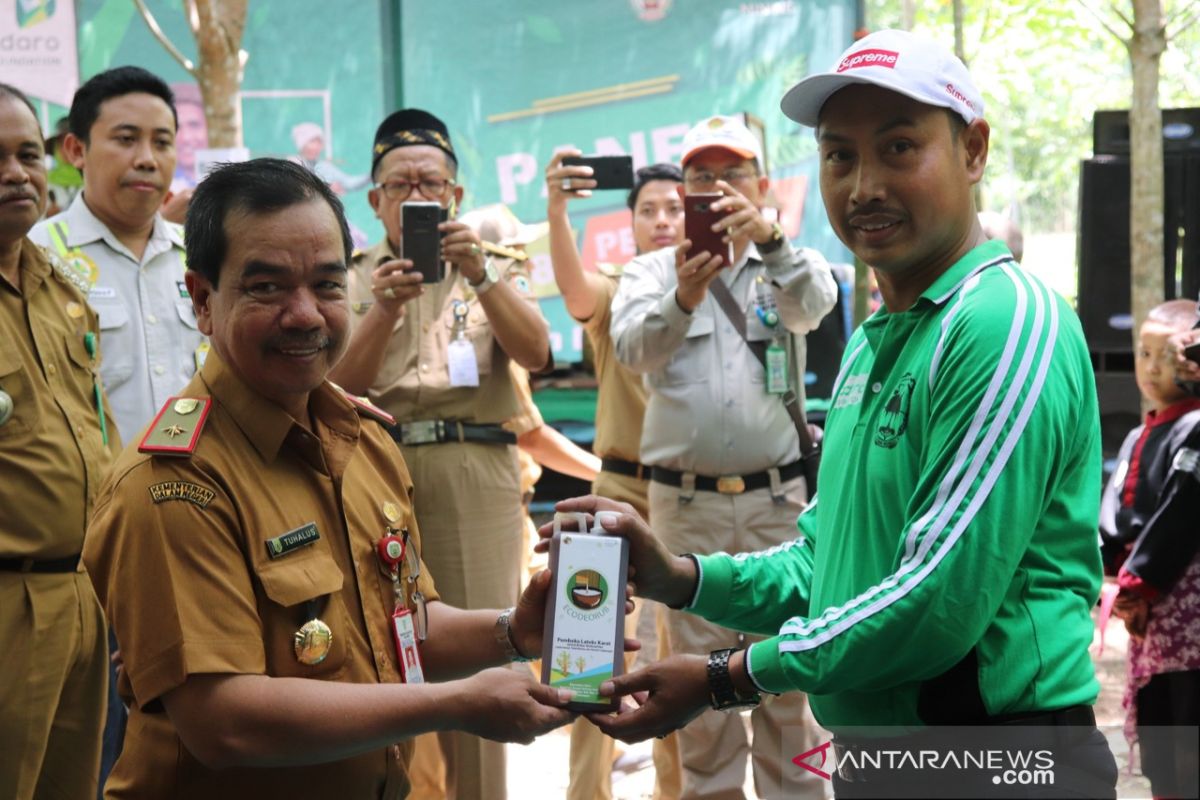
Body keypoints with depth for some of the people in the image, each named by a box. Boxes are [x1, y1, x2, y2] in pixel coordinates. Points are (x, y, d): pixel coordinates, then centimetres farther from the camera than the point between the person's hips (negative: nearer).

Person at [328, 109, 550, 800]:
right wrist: (384, 310, -17)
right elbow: (342, 386, 0)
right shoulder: (352, 280, 14)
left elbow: (535, 353, -3)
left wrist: (480, 277, -17)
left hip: (476, 475, 0)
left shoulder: (497, 271, 16)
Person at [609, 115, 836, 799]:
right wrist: (682, 299, -34)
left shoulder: (790, 266, 8)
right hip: (686, 503, 0)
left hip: (778, 499, 0)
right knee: (698, 665, 5)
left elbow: (812, 306, -17)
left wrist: (769, 237, -36)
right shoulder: (652, 271, 7)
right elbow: (633, 349, -13)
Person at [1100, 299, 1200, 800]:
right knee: (1155, 738, 13)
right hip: (1149, 606, 9)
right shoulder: (1138, 438, 17)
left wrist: (1139, 584, -14)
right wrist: (1121, 580, -4)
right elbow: (1114, 514, 12)